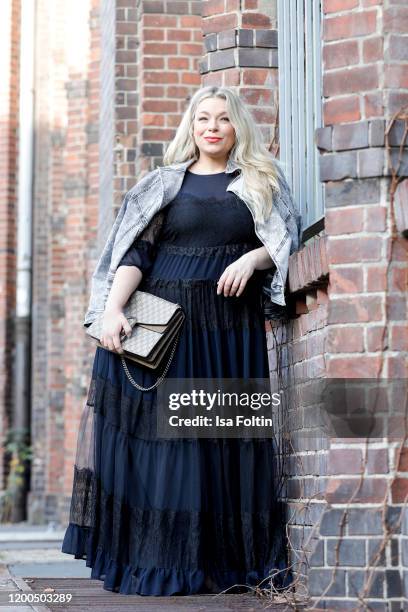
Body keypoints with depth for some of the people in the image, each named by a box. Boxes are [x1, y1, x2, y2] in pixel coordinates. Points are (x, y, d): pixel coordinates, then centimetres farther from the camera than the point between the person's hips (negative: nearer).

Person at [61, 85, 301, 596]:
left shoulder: (262, 183, 14)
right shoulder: (164, 184, 11)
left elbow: (286, 242, 9)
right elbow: (135, 252, 3)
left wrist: (252, 258, -11)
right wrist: (112, 309, -11)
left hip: (232, 327, 1)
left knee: (229, 437, -2)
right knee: (160, 433, -6)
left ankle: (227, 563, 3)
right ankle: (161, 562, -2)